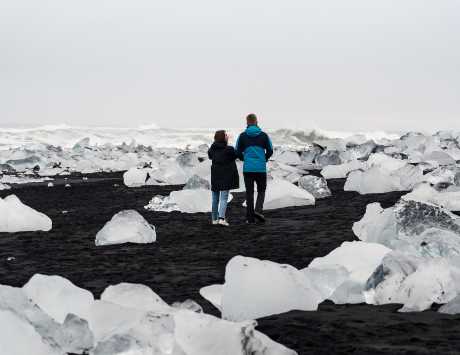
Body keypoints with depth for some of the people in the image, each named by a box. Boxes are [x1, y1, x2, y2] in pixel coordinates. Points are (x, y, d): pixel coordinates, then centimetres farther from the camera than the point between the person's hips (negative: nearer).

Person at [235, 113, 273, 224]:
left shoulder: (242, 136, 0)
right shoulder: (263, 135, 0)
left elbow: (238, 152, 2)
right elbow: (270, 151, 3)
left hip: (247, 168, 1)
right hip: (261, 168, 0)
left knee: (249, 192, 7)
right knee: (261, 191, 13)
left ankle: (250, 217, 6)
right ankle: (258, 210, -9)